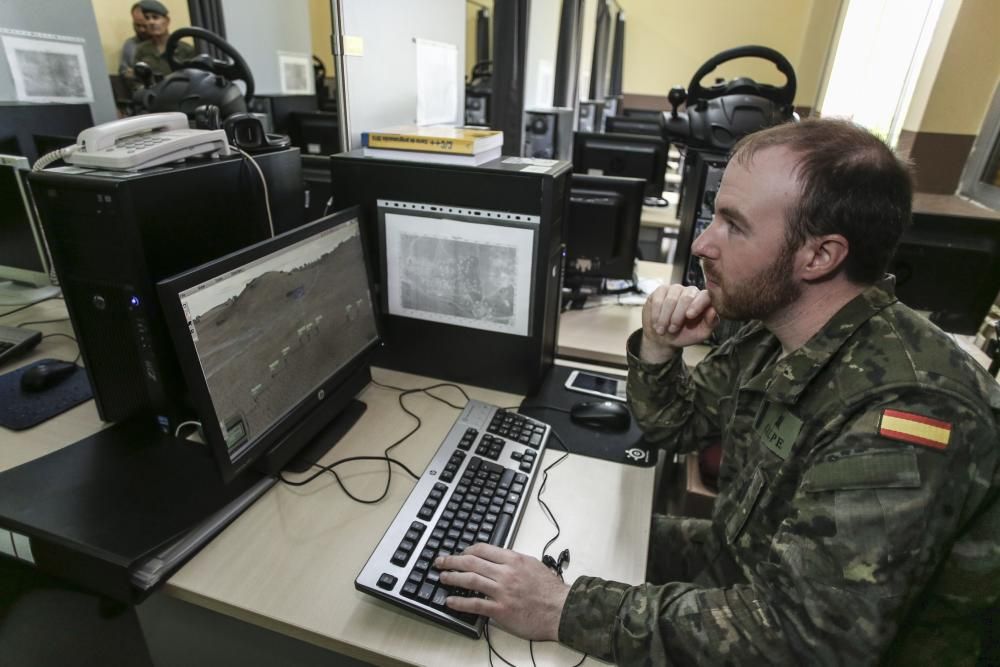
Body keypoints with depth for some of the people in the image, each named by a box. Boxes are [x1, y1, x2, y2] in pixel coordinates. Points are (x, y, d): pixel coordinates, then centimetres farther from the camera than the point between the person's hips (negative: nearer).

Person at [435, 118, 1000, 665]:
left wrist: (566, 610, -36)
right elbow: (675, 427, 3)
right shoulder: (775, 334, -8)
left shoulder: (904, 415, -34)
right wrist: (658, 348, -16)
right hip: (745, 566, 6)